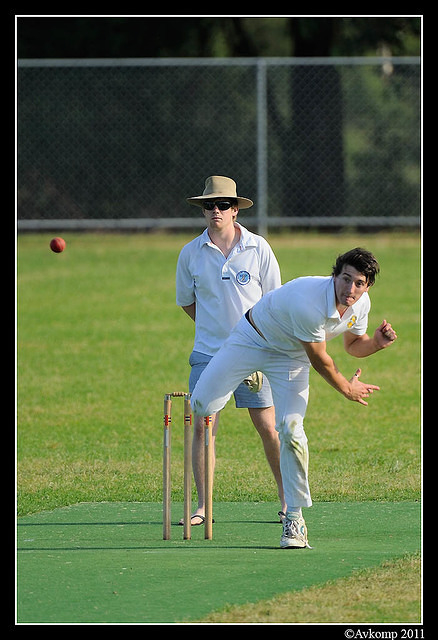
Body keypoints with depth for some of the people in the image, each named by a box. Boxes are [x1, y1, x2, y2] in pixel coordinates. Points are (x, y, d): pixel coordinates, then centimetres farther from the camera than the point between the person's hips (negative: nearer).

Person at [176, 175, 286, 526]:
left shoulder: (258, 248, -2)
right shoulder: (191, 253, 2)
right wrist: (215, 327, 8)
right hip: (207, 353, 1)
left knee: (268, 427, -1)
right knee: (202, 426, -6)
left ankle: (286, 498, 13)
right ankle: (203, 506, 0)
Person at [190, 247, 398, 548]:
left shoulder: (361, 304, -14)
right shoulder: (309, 302, -38)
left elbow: (354, 344, 7)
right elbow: (319, 360, -24)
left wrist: (377, 342, -16)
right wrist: (347, 389, -9)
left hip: (290, 358, 4)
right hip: (251, 340, -4)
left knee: (291, 430, -16)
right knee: (202, 405, -13)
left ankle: (294, 517, -7)